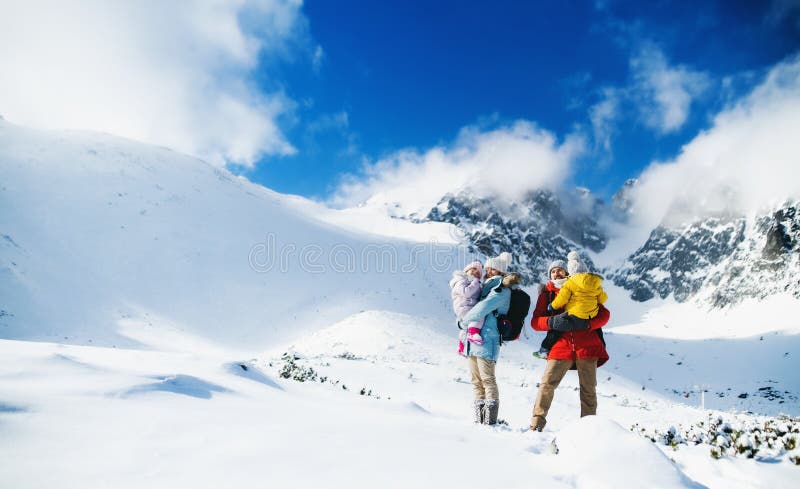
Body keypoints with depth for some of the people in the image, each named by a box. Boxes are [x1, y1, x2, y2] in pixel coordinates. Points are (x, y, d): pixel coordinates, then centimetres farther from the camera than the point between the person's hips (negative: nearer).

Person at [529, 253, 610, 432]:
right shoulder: (547, 294, 15)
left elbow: (604, 314, 8)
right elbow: (535, 321, 5)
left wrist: (586, 324, -12)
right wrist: (552, 322, -16)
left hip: (587, 346, 0)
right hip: (561, 346, 0)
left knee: (588, 389, 1)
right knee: (547, 384, -11)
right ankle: (537, 423, -4)